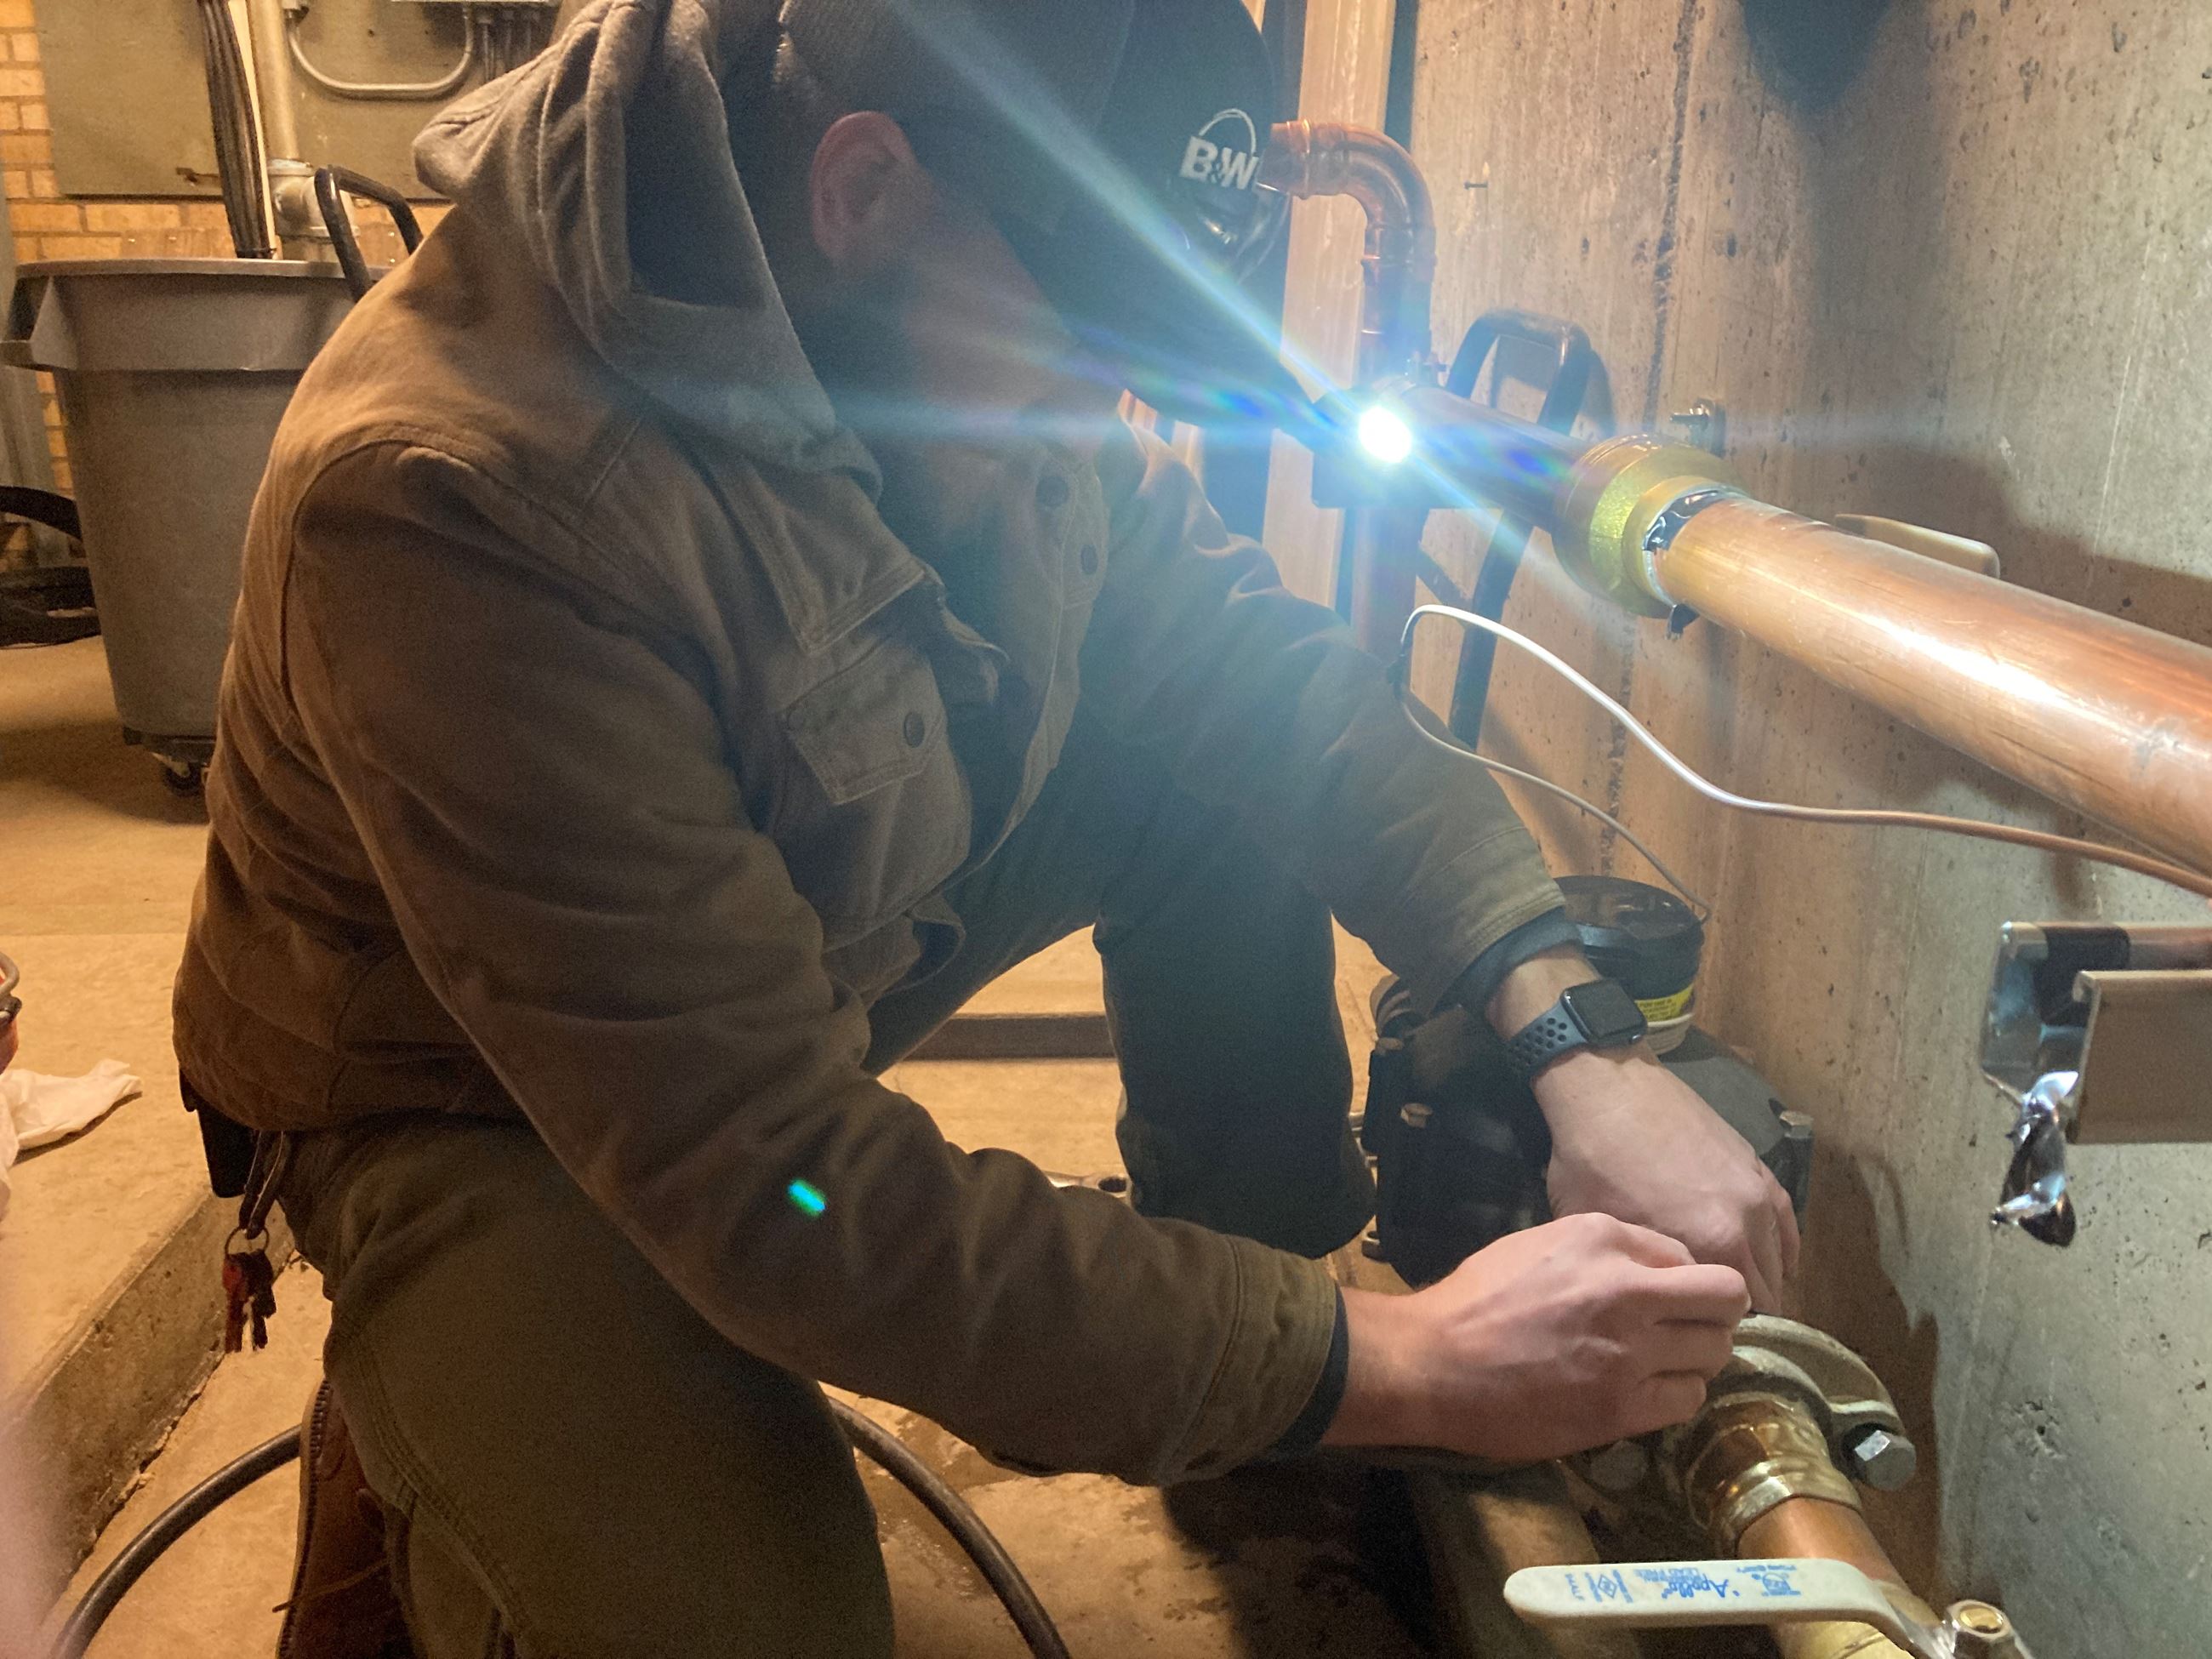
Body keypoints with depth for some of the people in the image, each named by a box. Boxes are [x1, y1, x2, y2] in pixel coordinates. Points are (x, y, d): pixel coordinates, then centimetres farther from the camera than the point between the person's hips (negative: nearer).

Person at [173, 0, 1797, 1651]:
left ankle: (1266, 1257, 11)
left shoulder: (956, 344, -13)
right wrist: (1387, 1366, -34)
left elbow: (1264, 661, -8)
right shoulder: (449, 500, -36)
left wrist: (1573, 1025, -22)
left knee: (1229, 770, -6)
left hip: (818, 947, 6)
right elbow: (778, 1190, -36)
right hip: (477, 1100, -6)